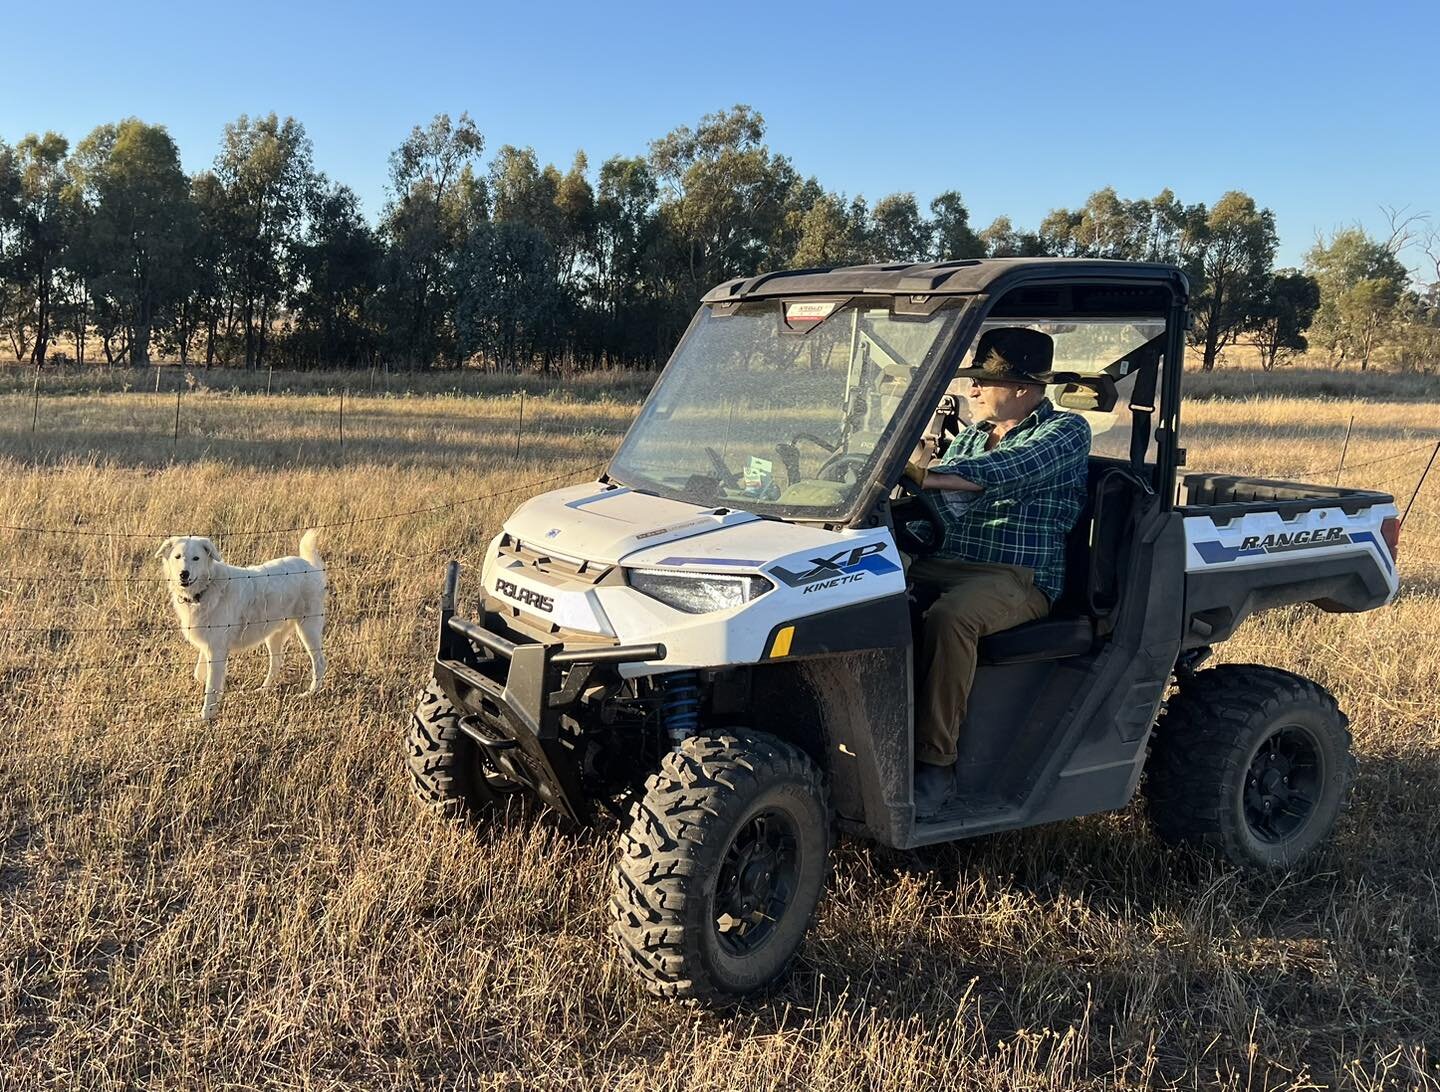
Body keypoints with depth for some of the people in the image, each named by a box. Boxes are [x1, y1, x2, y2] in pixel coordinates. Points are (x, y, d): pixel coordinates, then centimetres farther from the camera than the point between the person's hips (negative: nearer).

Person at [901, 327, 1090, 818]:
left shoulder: (1066, 431, 3)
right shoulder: (970, 435, 26)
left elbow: (1004, 473, -17)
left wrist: (921, 474, -27)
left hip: (1017, 576, -6)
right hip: (942, 564, 6)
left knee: (950, 617, -38)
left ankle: (935, 763, -29)